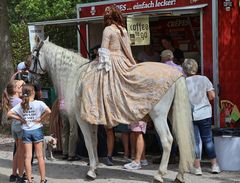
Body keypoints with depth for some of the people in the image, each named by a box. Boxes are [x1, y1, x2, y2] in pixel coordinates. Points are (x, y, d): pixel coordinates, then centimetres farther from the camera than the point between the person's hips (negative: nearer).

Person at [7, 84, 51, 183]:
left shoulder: (20, 105, -1)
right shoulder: (38, 103, -10)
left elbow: (9, 114, -5)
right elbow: (48, 111, -25)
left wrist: (20, 119, 0)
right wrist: (41, 119, -12)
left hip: (25, 131, 2)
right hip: (36, 130, -2)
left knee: (28, 156, 5)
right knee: (39, 156, 8)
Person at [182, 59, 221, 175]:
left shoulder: (183, 82, -7)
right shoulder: (204, 79, -2)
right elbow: (212, 96, -3)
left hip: (190, 115, -1)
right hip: (205, 113, 1)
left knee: (194, 141, 5)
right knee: (208, 139, 11)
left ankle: (197, 167, 6)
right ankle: (214, 165, 12)